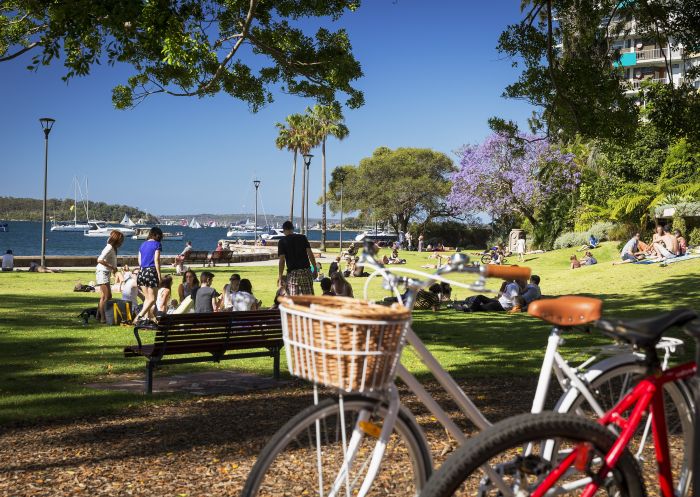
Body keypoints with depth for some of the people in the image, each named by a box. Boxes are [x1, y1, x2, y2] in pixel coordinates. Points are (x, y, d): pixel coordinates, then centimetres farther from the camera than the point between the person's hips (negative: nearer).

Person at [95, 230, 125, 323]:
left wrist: (113, 268, 2)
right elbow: (100, 260, -28)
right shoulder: (109, 248, -18)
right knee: (105, 296, -8)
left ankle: (99, 316, 21)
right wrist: (111, 267, -24)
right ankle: (102, 318, -6)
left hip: (106, 273, 10)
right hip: (102, 273, -10)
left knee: (108, 296, 14)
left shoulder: (113, 248, 12)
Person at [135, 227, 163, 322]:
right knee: (152, 298, -3)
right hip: (152, 272, -7)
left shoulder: (143, 245, 15)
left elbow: (139, 261, 14)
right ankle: (140, 316, -17)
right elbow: (156, 260, -9)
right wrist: (159, 275, -7)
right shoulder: (157, 244, -4)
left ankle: (146, 318, 10)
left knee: (147, 298, 15)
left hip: (142, 272, 7)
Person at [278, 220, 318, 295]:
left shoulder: (282, 241, 0)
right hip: (306, 271, 2)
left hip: (292, 273, -2)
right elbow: (310, 253, -1)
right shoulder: (302, 238, 7)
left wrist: (280, 276, -3)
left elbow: (282, 260, -6)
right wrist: (315, 268, 5)